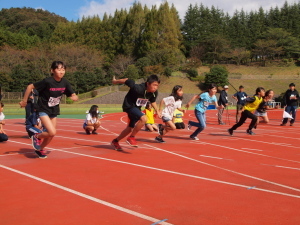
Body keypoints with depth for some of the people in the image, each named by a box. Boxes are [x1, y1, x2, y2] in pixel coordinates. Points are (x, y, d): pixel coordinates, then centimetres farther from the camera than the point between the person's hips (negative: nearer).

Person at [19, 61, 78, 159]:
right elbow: (30, 86, -14)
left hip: (54, 111, 6)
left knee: (51, 135, 10)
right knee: (52, 132, -20)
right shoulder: (47, 81, -22)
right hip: (43, 110, -5)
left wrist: (74, 97, -25)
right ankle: (37, 137, 10)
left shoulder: (65, 83, -8)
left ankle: (40, 149, 36)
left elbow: (73, 95, -1)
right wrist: (24, 101, -9)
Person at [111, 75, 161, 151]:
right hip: (129, 105, -8)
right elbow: (127, 81, -23)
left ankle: (115, 141, 41)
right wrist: (116, 81, -8)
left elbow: (152, 101, 7)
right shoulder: (138, 88, -35)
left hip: (137, 107, 8)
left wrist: (157, 111, -4)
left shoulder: (154, 93, -14)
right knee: (144, 118, -30)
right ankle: (131, 138, -11)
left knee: (130, 128, 19)